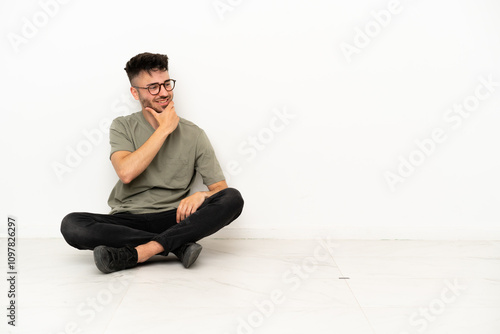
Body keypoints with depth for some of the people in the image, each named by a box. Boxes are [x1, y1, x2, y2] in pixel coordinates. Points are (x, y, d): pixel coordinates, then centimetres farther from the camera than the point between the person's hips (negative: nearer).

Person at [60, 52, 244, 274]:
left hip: (173, 219, 0)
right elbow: (126, 173, -16)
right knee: (71, 225, -27)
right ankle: (178, 244, -23)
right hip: (127, 220, 0)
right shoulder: (123, 127, 4)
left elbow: (221, 188, 3)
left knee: (233, 199, -24)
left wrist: (201, 195, -21)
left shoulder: (193, 135, 5)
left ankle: (136, 253, -29)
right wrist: (164, 129, -11)